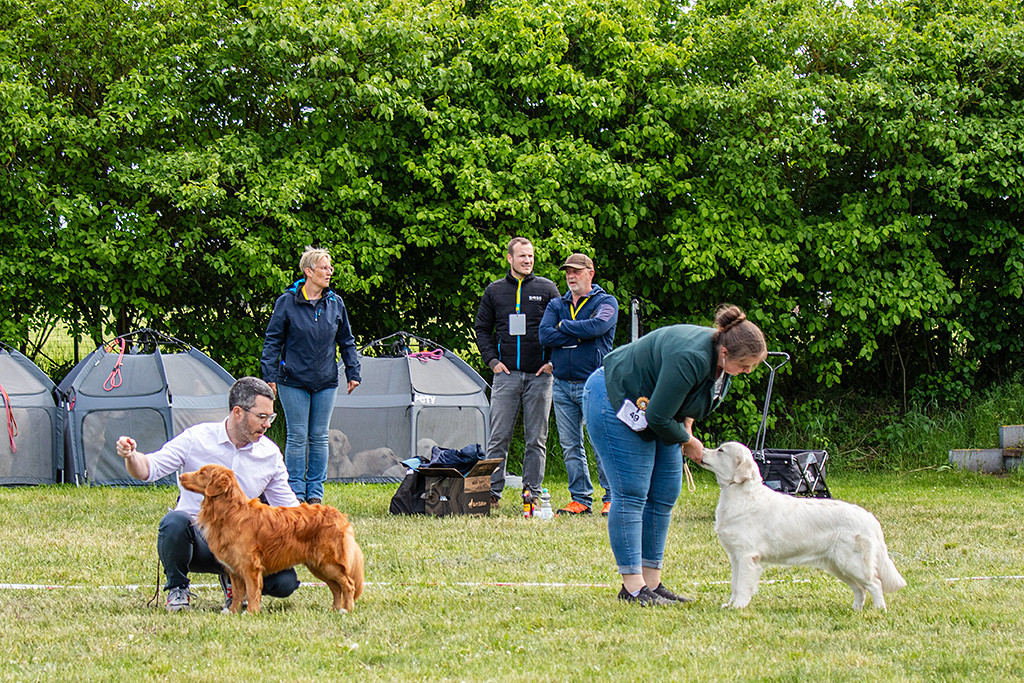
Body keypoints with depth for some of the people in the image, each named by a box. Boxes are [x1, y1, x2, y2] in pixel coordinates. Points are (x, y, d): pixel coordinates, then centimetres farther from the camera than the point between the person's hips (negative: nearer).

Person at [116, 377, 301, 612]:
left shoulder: (270, 453, 4)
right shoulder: (197, 438, -5)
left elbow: (288, 506, 10)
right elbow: (149, 469, -7)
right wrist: (131, 456, -29)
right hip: (196, 537, -3)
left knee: (285, 581, -21)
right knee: (174, 521, -39)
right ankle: (177, 588, -7)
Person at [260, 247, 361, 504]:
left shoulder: (335, 303, 6)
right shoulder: (287, 302, -4)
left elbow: (346, 341, 15)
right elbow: (272, 340, -1)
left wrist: (353, 372, 11)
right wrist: (270, 374, -6)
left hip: (326, 382, 3)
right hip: (294, 381, -3)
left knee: (320, 437, 6)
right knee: (297, 437, 0)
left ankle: (315, 491, 12)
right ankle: (295, 491, 6)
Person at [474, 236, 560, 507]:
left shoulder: (546, 289, 6)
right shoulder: (495, 291, 10)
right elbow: (481, 329, 15)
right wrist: (492, 360, 3)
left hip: (539, 374, 0)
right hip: (506, 373, 1)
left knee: (536, 438, 2)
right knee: (499, 436, -3)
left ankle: (532, 491, 7)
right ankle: (492, 490, 0)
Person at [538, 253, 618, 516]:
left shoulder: (606, 302, 3)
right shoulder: (556, 305, 15)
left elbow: (597, 326, -18)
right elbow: (545, 335, -2)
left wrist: (563, 326, -6)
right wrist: (580, 335, -9)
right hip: (562, 384, 5)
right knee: (570, 446, 5)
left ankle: (612, 498, -2)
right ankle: (580, 499, 10)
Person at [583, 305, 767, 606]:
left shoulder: (719, 357, -6)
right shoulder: (690, 359, -35)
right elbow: (659, 417, -29)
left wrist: (686, 424, 0)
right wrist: (688, 441, -13)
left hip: (646, 409, 10)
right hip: (614, 403, -10)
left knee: (665, 495, 4)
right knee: (631, 494, -12)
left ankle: (652, 581, 7)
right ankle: (633, 587, -11)